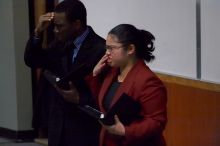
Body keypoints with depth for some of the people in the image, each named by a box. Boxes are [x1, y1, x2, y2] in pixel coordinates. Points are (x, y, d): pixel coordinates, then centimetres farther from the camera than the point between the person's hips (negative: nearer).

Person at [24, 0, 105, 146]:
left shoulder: (100, 49, -16)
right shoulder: (61, 43, 6)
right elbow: (32, 61, 8)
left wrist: (79, 99, -26)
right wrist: (38, 32, -5)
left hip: (85, 129, -7)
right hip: (58, 125, 7)